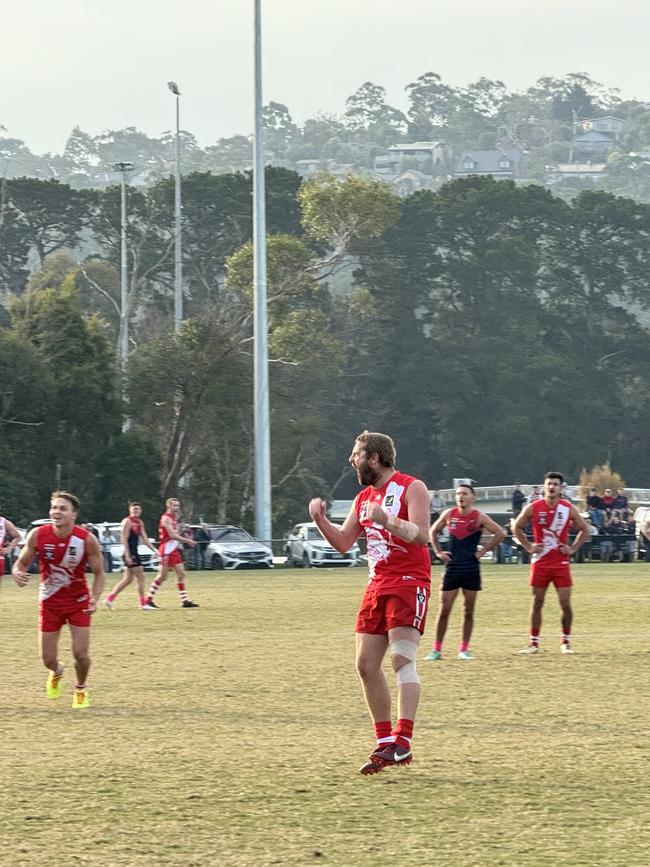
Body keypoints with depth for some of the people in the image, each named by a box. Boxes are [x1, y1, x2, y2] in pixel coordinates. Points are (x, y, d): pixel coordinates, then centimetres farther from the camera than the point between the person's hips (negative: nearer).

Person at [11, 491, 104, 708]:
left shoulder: (87, 540, -18)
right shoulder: (38, 535, -15)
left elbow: (98, 573, -6)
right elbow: (21, 563, -2)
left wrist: (95, 599, -23)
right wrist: (18, 574, -27)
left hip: (78, 601, -1)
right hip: (49, 601, 1)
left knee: (80, 654, -10)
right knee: (48, 659, 2)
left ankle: (81, 689, 23)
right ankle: (57, 672, 42)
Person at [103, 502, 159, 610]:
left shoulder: (139, 523, 16)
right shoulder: (127, 522, -11)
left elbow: (144, 539, 20)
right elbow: (124, 539, -16)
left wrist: (154, 550, 13)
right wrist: (127, 555, -23)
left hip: (134, 553, 9)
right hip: (129, 553, -9)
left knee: (128, 579, 10)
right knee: (141, 577, -5)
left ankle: (109, 599, 12)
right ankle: (143, 603, 1)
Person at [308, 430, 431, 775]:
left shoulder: (411, 488, -6)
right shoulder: (364, 498, 18)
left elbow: (421, 535, -18)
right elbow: (343, 543, 20)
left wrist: (387, 520, -33)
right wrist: (320, 521, 4)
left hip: (408, 583, -8)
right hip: (377, 586, 8)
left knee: (402, 659, -17)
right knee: (366, 665, 4)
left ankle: (402, 743, -24)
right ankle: (385, 742, 10)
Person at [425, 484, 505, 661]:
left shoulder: (479, 518, -4)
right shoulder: (449, 515, 3)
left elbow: (500, 534, -4)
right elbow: (433, 531, 18)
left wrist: (483, 550, -6)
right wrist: (438, 552, 8)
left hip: (471, 569, -1)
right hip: (452, 567, 1)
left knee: (468, 611, 4)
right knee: (444, 610, -1)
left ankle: (464, 649, 12)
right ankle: (436, 649, 5)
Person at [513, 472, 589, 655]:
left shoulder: (569, 509, -1)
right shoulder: (533, 508, -2)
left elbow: (584, 529, 10)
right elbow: (517, 527, 10)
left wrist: (573, 548, 0)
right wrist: (528, 547, 1)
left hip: (561, 563, 0)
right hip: (540, 563, 0)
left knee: (565, 603, -4)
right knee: (537, 603, 4)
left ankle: (566, 642, 10)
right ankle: (534, 643, 11)